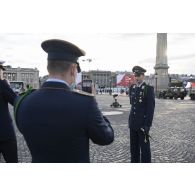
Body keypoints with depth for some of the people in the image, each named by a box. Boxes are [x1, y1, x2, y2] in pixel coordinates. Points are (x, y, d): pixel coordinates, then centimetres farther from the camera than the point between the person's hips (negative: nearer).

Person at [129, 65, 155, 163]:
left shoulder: (149, 89, -9)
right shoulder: (132, 88, 9)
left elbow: (151, 107, -12)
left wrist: (147, 124, -16)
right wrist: (130, 120, 12)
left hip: (143, 123, -6)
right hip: (133, 123, 6)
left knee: (144, 147, 3)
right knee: (133, 147, 15)